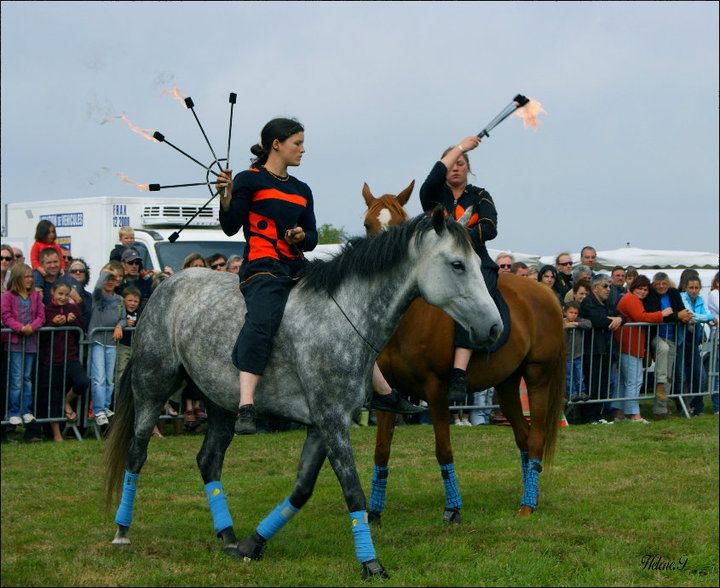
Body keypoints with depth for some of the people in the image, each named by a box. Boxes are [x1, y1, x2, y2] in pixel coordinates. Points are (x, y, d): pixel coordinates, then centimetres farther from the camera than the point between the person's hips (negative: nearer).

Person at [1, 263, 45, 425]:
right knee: (16, 378, -4)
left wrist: (32, 327, -15)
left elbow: (41, 316, 4)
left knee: (27, 378, 9)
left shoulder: (35, 296, 10)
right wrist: (21, 328, -22)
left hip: (31, 342, 4)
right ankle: (14, 412, 1)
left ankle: (26, 410, 14)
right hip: (15, 341, -4)